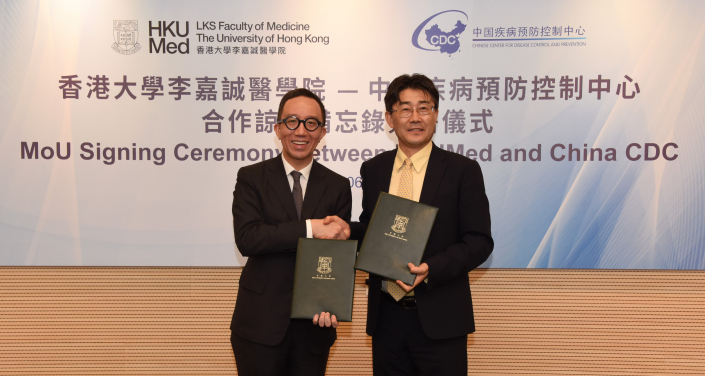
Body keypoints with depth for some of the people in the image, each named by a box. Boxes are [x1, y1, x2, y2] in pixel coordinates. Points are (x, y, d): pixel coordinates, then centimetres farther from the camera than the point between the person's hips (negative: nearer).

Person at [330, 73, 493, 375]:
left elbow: (479, 241, -7)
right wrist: (347, 230, -4)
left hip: (439, 319, -3)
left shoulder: (463, 170, -4)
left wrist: (432, 269, -21)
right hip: (387, 315, 4)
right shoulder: (373, 170, 8)